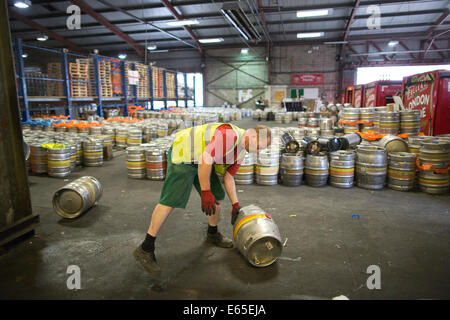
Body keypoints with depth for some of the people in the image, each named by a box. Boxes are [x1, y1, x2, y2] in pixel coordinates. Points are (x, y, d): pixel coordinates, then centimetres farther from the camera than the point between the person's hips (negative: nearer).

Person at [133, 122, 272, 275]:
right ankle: (145, 249, -6)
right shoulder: (230, 135, -25)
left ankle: (213, 234, 32)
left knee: (218, 196, 11)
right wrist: (205, 192, -23)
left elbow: (228, 178, 13)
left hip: (201, 161, 10)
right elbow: (205, 160, -29)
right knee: (170, 202, -14)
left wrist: (235, 205, 10)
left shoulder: (241, 151, 8)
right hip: (183, 155, -10)